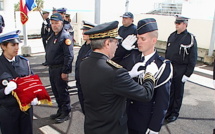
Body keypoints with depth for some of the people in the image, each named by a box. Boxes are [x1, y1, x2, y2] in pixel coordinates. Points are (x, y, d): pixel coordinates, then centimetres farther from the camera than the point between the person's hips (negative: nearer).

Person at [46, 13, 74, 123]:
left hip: (60, 69, -9)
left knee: (62, 92, 2)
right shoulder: (52, 36, 14)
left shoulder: (65, 36, -15)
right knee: (56, 91, 17)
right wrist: (49, 67, 17)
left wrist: (65, 71, -23)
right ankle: (60, 111, 32)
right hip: (52, 68, 9)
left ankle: (65, 113, 17)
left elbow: (69, 56, -21)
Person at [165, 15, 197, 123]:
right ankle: (168, 111, 27)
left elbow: (193, 58, -10)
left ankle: (175, 113, 26)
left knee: (178, 92, 11)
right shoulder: (172, 36, 6)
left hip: (180, 71, -4)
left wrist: (187, 74, -12)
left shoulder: (190, 38, -9)